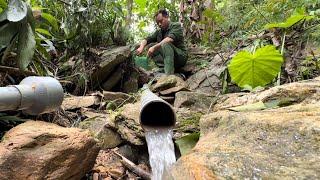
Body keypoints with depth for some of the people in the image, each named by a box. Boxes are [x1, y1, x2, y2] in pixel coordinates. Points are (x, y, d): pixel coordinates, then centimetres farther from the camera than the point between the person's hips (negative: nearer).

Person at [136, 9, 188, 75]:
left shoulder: (176, 26, -3)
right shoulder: (158, 32, 14)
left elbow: (170, 39, -23)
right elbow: (146, 40, 4)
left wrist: (155, 47, -29)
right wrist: (141, 47, -19)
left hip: (180, 56, -6)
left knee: (165, 44, -30)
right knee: (151, 45, -4)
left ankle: (169, 75, -44)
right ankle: (163, 67, -22)